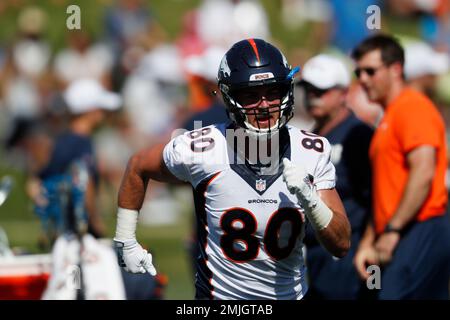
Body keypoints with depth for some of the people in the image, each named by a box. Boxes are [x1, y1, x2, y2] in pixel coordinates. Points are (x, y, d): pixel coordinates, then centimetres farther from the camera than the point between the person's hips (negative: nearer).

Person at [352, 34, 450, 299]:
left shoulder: (413, 107, -7)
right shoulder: (389, 118, 25)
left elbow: (423, 172, -19)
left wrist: (392, 230, -19)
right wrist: (368, 243, 21)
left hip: (422, 229, -10)